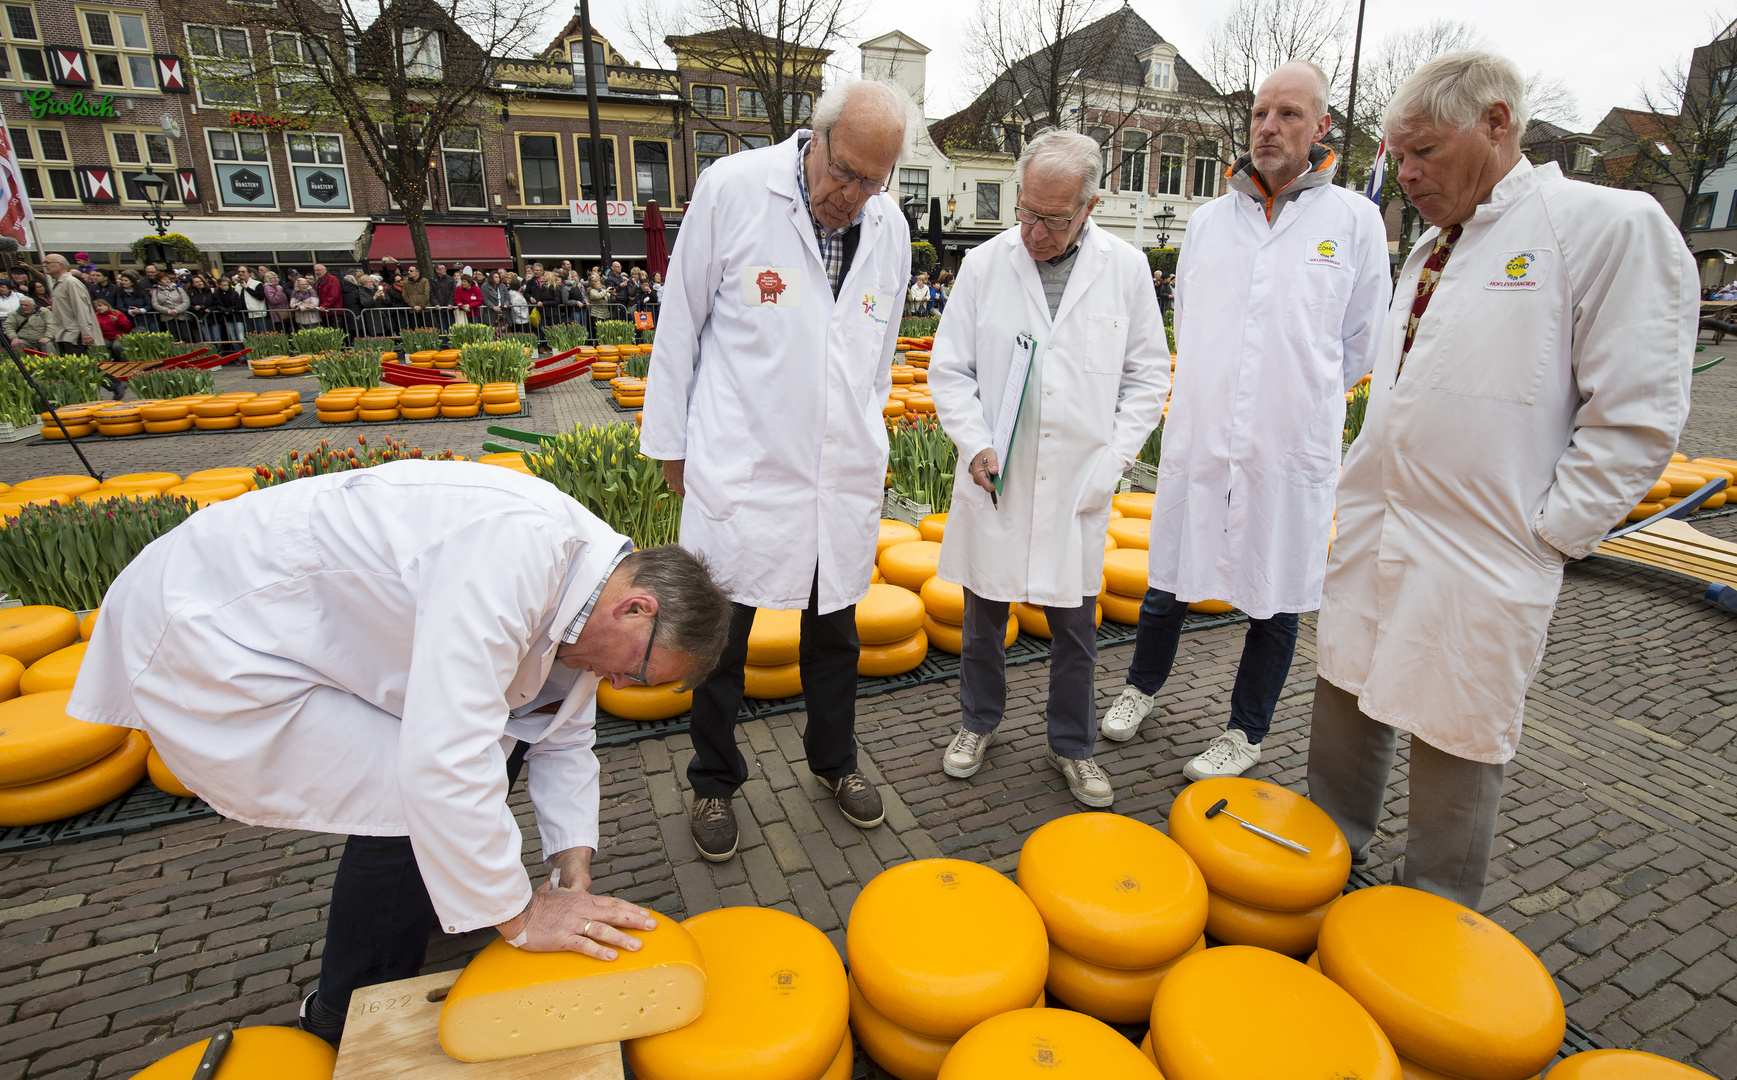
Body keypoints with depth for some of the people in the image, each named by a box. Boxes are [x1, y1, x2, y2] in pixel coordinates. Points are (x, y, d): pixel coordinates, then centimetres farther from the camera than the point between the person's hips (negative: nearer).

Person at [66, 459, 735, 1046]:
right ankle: (347, 1019, 12)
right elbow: (443, 763, -37)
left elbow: (563, 736, 7)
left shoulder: (580, 587, -3)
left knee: (498, 730, 6)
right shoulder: (516, 548, -35)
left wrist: (575, 877, -2)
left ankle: (429, 896, 30)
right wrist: (516, 913, -23)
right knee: (416, 802, -15)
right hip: (205, 637, -8)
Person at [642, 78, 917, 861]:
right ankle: (714, 782, 31)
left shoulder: (890, 227, 6)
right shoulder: (731, 189, -7)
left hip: (845, 472, 4)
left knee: (834, 629, 17)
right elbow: (680, 325, -1)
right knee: (721, 634, 8)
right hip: (742, 465, -3)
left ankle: (834, 760, 40)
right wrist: (670, 442, 2)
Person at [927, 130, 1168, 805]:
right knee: (985, 613, 14)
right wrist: (975, 444, -10)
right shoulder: (984, 264, -1)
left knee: (1075, 626, 10)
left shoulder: (1125, 269, 0)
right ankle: (978, 722, 37)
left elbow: (1148, 377, 5)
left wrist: (1112, 461, -5)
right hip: (995, 479, 0)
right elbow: (950, 369, 4)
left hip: (1077, 485, 0)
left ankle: (1071, 745, 31)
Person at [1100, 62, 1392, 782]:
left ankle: (1246, 733, 26)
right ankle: (1143, 687, 36)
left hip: (1292, 451, -2)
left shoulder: (1355, 221, 2)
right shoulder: (1207, 221, 9)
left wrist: (1301, 398, 12)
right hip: (1197, 440, 2)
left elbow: (1361, 346, 8)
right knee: (1169, 577, 12)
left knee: (1277, 597, 8)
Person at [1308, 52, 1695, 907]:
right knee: (1346, 696, 16)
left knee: (1456, 740, 6)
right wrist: (1365, 493, 12)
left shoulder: (1611, 226, -8)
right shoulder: (1430, 243, 14)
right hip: (1373, 537, 7)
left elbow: (1638, 419, -11)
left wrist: (1544, 533, -13)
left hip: (1479, 559, -7)